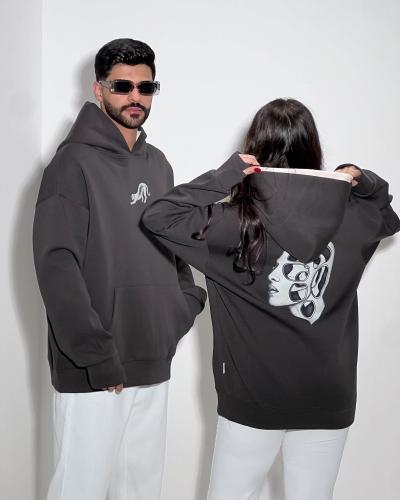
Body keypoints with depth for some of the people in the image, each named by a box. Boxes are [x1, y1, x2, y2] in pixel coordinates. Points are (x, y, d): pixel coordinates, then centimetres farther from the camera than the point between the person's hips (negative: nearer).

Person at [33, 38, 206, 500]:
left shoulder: (158, 164, 13)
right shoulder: (74, 163, -9)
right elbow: (56, 265, -16)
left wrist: (186, 303, 6)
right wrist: (96, 354, -19)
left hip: (153, 362, 7)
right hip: (92, 372, -6)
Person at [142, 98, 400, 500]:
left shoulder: (240, 220, -15)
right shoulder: (350, 218, -3)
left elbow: (157, 217, -12)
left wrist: (222, 177, -14)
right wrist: (362, 180, 3)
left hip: (254, 399, -3)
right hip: (327, 400, 3)